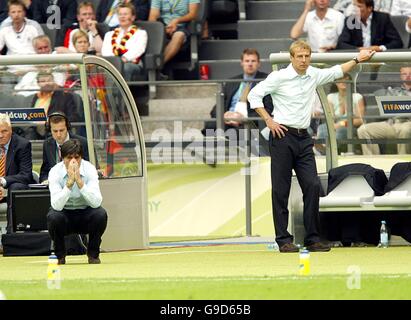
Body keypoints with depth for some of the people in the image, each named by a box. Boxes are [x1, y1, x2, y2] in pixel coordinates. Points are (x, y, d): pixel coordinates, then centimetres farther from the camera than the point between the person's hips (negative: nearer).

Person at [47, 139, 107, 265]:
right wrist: (69, 182, -40)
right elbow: (56, 206, -31)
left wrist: (79, 181, -39)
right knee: (53, 216, -33)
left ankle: (93, 254, -4)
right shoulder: (55, 172, -20)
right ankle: (60, 254, -4)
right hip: (64, 214, -1)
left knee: (100, 214, -30)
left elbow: (96, 202, -30)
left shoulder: (89, 169, -18)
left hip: (85, 214, 1)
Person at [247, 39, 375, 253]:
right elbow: (254, 95, -3)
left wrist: (357, 60, 27)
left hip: (304, 139, 5)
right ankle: (283, 240, 0)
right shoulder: (279, 77, -5)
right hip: (283, 136, -5)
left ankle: (312, 238, 3)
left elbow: (336, 72, 29)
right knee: (281, 190, -3)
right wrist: (268, 120, -8)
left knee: (312, 185, -3)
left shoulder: (314, 75, 11)